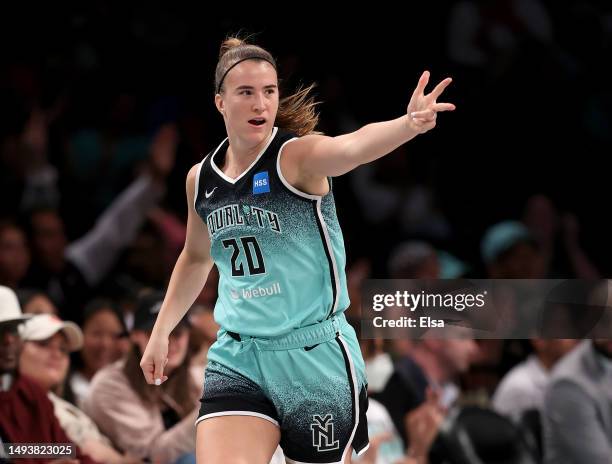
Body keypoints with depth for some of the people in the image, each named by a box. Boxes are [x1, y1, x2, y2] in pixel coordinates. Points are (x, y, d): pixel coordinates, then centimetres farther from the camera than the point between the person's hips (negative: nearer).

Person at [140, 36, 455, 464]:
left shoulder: (298, 156, -11)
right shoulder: (201, 179, 6)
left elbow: (353, 146, -35)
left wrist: (409, 124, -55)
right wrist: (161, 331, 25)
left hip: (315, 355, -4)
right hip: (237, 359, 4)